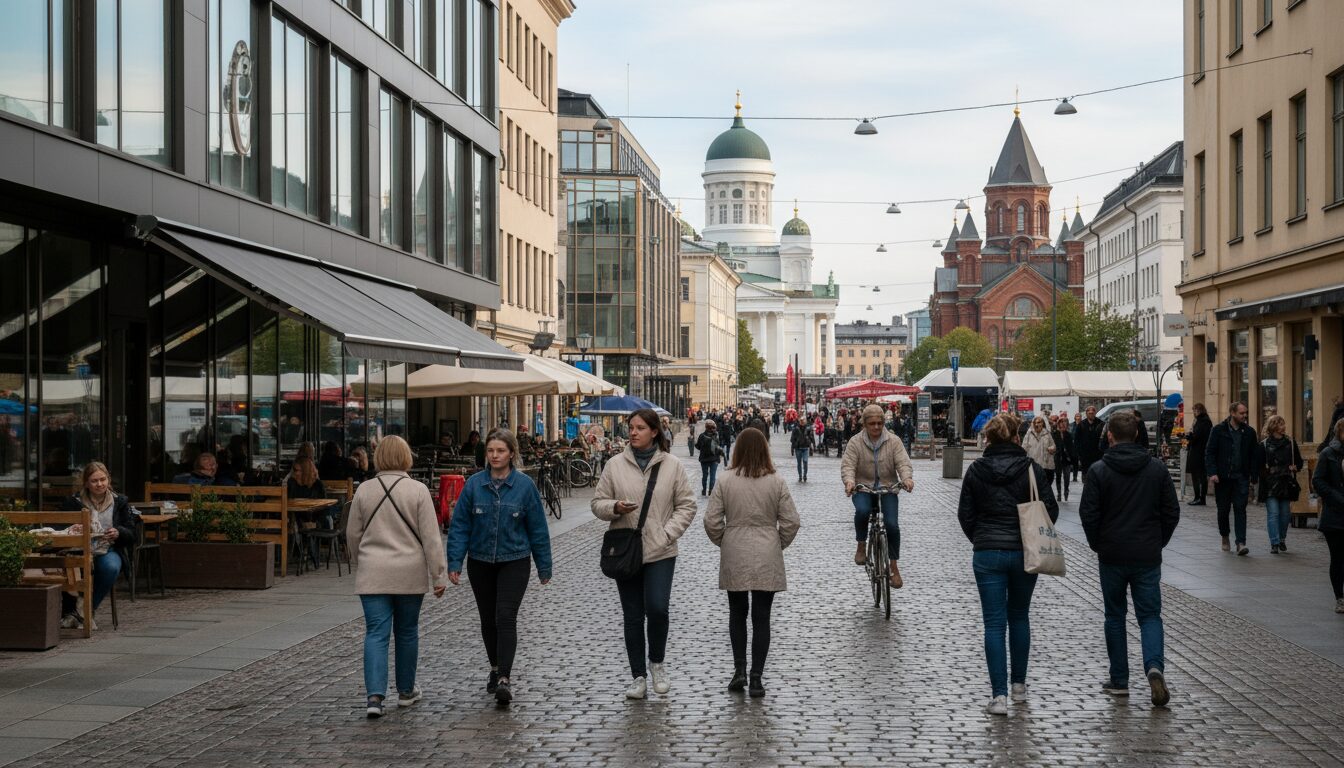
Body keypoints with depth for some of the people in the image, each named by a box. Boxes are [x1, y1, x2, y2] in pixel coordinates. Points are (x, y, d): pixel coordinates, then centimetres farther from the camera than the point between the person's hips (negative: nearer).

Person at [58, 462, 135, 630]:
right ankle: (69, 612, -11)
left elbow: (131, 534, 10)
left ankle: (89, 610, -12)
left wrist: (118, 533, -13)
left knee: (111, 567, -36)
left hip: (108, 551, 1)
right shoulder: (73, 503, 8)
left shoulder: (120, 502, 11)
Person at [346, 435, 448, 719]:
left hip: (372, 574, 1)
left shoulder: (364, 490, -1)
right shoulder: (418, 490, -8)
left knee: (376, 633, -1)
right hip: (410, 574, -1)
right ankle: (406, 690, 26)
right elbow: (431, 537, -9)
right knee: (407, 631, 14)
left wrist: (357, 563, 26)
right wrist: (439, 575, -3)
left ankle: (375, 695, -15)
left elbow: (352, 534, 8)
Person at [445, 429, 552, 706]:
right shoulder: (474, 484, -3)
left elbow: (537, 528, 0)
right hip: (480, 562, 3)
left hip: (514, 562, -3)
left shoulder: (525, 485, -6)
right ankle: (496, 668, 33)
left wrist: (544, 567, 3)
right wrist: (454, 562, -8)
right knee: (488, 620, 13)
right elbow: (459, 525, -1)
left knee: (505, 618, -13)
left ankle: (504, 679, -15)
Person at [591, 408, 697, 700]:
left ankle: (656, 663, 12)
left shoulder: (672, 466, 0)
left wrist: (668, 533, -8)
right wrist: (615, 508, -16)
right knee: (633, 616, 7)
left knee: (657, 609, -14)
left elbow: (686, 505, 4)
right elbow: (598, 503, 5)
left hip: (660, 553, -1)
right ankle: (638, 676, 17)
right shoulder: (615, 465, 2)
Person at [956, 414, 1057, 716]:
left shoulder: (976, 470, -3)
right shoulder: (1031, 469, -6)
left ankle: (999, 695, -7)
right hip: (1025, 553, 1)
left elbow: (965, 514, 1)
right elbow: (1051, 509, -3)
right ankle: (1019, 685, 26)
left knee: (994, 623, 0)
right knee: (1019, 617, 19)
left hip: (987, 554, 0)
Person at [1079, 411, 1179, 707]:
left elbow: (1089, 514, -9)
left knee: (1115, 616, 12)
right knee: (1150, 615, 8)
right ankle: (1154, 666, -17)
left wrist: (1097, 545, 7)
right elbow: (1172, 512, 2)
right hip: (1148, 557, 1)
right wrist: (1158, 543, 14)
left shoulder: (1099, 471, -8)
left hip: (1111, 557, -1)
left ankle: (1119, 680, 15)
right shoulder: (1158, 468, -1)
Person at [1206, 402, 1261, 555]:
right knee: (1223, 509, 9)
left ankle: (1241, 543, -10)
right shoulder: (1218, 431, -1)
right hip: (1222, 477, -1)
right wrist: (1212, 472, -14)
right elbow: (1209, 452, -2)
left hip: (1241, 477, 1)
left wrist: (1253, 477, 2)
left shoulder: (1249, 432, 6)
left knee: (1240, 509, -7)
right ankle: (1225, 537, 29)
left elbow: (1254, 456, 9)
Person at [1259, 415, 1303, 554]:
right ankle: (1274, 543, -8)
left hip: (1287, 484, 3)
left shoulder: (1291, 443, 8)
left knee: (1285, 513, 7)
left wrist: (1295, 467, -3)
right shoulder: (1264, 445, 1)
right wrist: (1265, 468, -15)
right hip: (1270, 485, -3)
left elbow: (1299, 461, 15)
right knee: (1273, 513, -8)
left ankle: (1282, 539, 25)